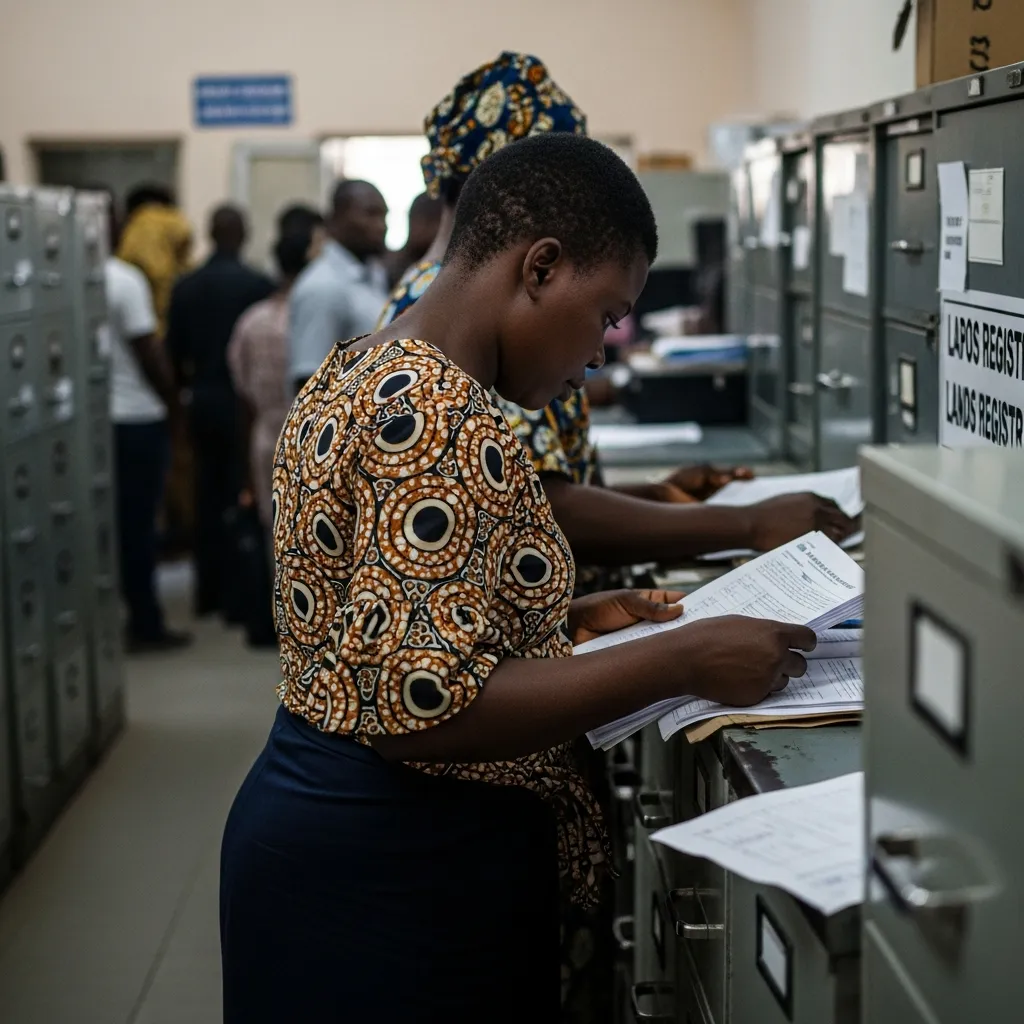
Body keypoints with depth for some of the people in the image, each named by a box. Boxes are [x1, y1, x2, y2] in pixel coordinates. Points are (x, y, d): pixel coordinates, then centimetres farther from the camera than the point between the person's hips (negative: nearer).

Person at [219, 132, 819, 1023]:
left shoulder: (357, 372, 8)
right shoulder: (440, 414, -22)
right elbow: (423, 706, -28)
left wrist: (567, 618, 9)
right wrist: (683, 660, -22)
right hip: (392, 878, -10)